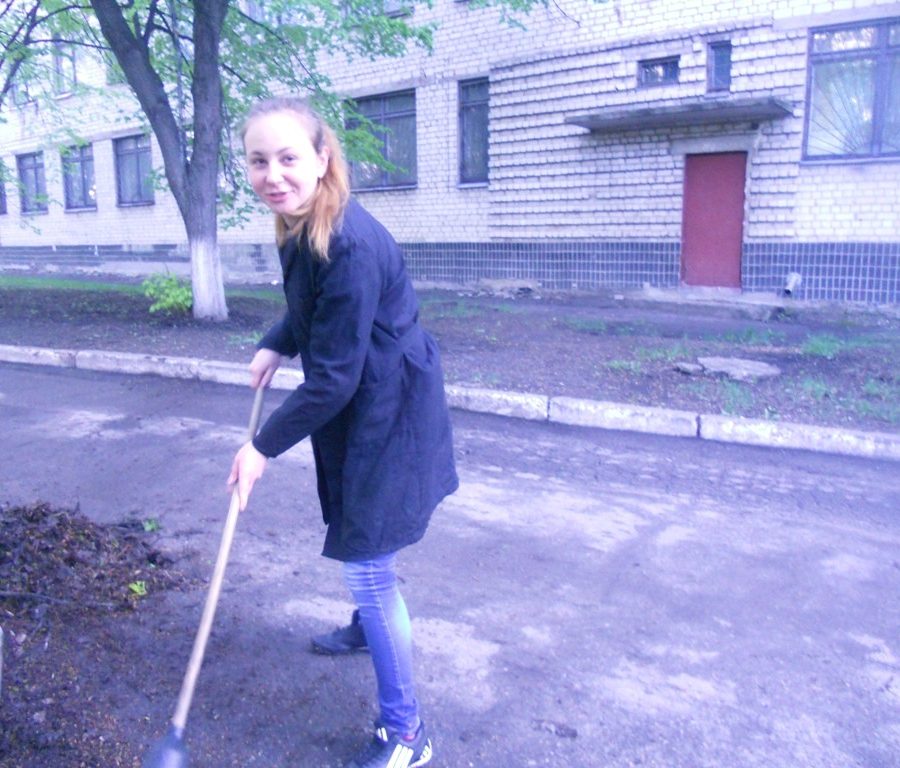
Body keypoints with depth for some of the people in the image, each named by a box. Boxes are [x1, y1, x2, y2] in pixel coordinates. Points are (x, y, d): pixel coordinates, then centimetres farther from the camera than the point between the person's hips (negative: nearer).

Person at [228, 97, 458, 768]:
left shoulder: (350, 246, -30)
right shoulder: (302, 229, 0)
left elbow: (333, 378, -26)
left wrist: (265, 447, -16)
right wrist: (275, 346, 5)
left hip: (389, 415, -10)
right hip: (361, 407, 10)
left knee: (367, 561, -4)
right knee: (361, 549, 29)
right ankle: (370, 626, 57)